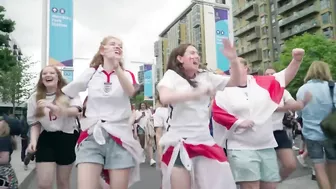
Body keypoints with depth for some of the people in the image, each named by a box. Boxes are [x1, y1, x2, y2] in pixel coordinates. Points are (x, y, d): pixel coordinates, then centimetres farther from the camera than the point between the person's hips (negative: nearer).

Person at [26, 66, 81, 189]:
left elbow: (75, 111, -20)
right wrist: (33, 140, -12)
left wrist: (52, 106, -34)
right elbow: (35, 123, 6)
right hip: (46, 138, 2)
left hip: (67, 137, -1)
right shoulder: (35, 98, 5)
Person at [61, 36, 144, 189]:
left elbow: (131, 92, -19)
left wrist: (117, 67, -31)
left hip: (119, 137, 0)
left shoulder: (126, 74, 6)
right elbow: (64, 93, 19)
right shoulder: (91, 73, 9)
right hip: (91, 137, 1)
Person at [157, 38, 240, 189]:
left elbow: (235, 82, 12)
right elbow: (164, 98, -22)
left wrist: (233, 60, -5)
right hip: (180, 142, -4)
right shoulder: (172, 75, -3)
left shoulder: (205, 76, 10)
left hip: (204, 140, 5)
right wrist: (197, 93, -28)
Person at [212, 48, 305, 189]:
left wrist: (296, 60, -14)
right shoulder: (225, 90, -4)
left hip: (267, 146, 4)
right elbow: (217, 113, -9)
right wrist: (238, 122, -14)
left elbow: (284, 77, 1)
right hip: (241, 148, -4)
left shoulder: (262, 83, 7)